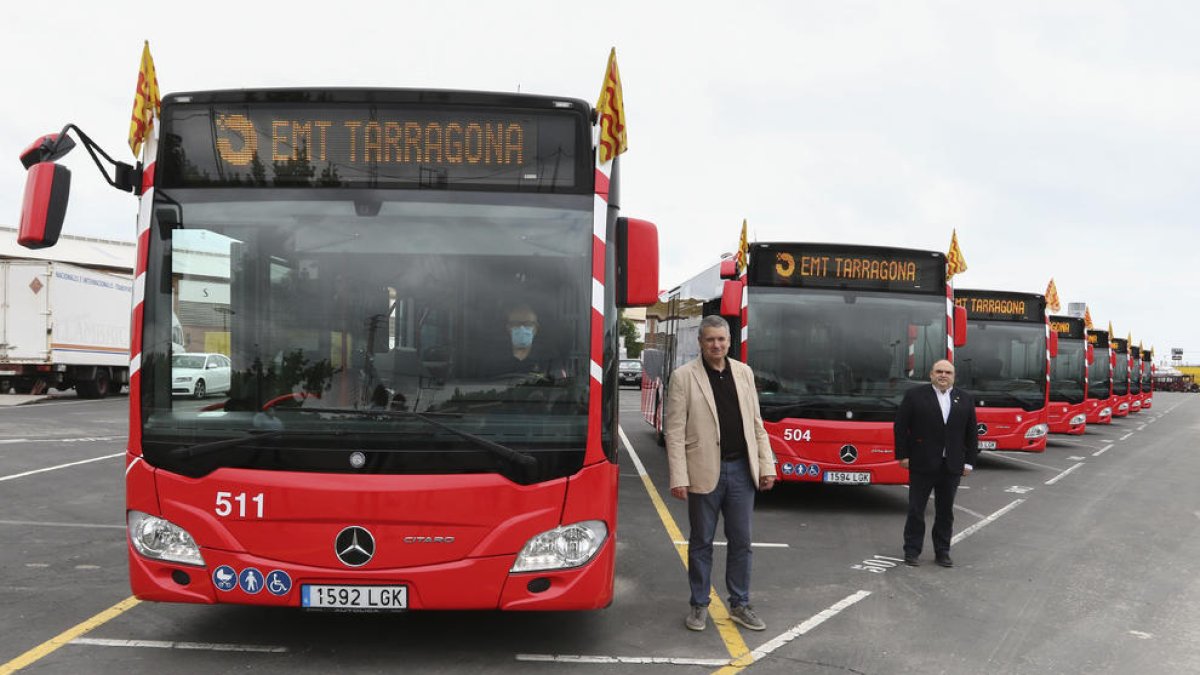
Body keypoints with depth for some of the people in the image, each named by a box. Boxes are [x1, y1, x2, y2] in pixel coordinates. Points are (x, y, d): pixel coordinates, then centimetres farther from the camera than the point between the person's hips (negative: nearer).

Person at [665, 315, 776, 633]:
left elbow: (756, 424, 10)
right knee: (701, 543, 9)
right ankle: (699, 606, 23)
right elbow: (674, 431, -9)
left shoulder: (744, 373, 7)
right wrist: (678, 478, -14)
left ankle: (740, 605, 25)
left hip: (741, 470, 4)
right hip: (705, 472, -3)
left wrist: (767, 466, 5)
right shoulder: (684, 376, -6)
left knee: (741, 542, 11)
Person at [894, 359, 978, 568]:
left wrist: (969, 462, 4)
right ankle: (912, 551, 14)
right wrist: (903, 455, -6)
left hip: (952, 466, 3)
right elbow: (900, 427, -2)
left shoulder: (966, 399, 8)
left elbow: (971, 433, 9)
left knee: (945, 511, 10)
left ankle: (942, 551, 20)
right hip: (922, 464, -3)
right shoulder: (914, 395, -1)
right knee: (916, 510, 4)